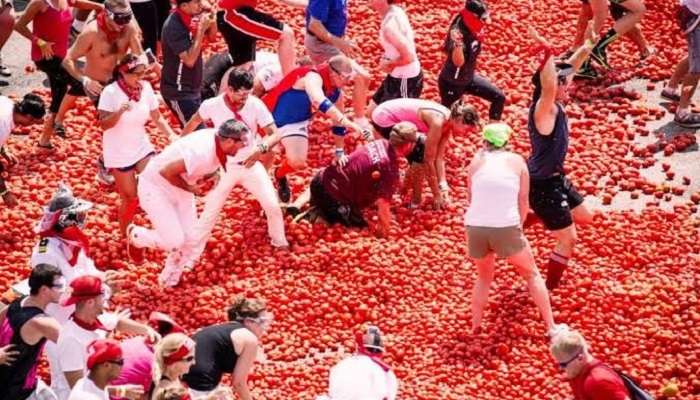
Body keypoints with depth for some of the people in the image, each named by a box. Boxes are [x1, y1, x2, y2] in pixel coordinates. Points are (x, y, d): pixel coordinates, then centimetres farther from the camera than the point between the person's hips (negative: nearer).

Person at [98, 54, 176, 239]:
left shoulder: (145, 87, -6)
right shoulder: (111, 92, -19)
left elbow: (157, 118, 0)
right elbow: (104, 124, -21)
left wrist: (172, 136, -15)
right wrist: (120, 111, -39)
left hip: (142, 147, 4)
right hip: (118, 154, -4)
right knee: (131, 198, 1)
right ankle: (125, 235, 24)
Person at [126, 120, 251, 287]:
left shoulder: (217, 137, -13)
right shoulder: (202, 153, -38)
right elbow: (166, 172, -31)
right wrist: (189, 188, -19)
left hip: (180, 189, 8)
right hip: (155, 186, -8)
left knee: (191, 238, 6)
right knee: (174, 241, -12)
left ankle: (168, 280, 28)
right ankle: (136, 235, 16)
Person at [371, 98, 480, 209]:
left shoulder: (448, 120, -3)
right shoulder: (438, 121, -28)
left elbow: (439, 158, 2)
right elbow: (429, 160, -23)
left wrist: (443, 186, -6)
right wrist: (436, 195, -15)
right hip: (384, 118, -9)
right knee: (421, 153, -15)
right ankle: (415, 199, -3)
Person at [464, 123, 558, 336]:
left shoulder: (477, 160, 10)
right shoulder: (516, 161, 8)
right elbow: (523, 201, 8)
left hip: (475, 228, 2)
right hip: (507, 228, -2)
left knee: (484, 277, 28)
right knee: (532, 274, 19)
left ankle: (475, 327, 24)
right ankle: (550, 326, 16)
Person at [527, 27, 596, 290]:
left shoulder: (556, 105, -2)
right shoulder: (544, 109, -28)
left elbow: (570, 68, 12)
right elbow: (548, 87, -51)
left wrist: (588, 46, 11)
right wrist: (548, 53, -59)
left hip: (555, 178, 10)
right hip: (543, 186, -10)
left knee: (584, 218, 26)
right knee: (569, 239, -1)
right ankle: (548, 289, 12)